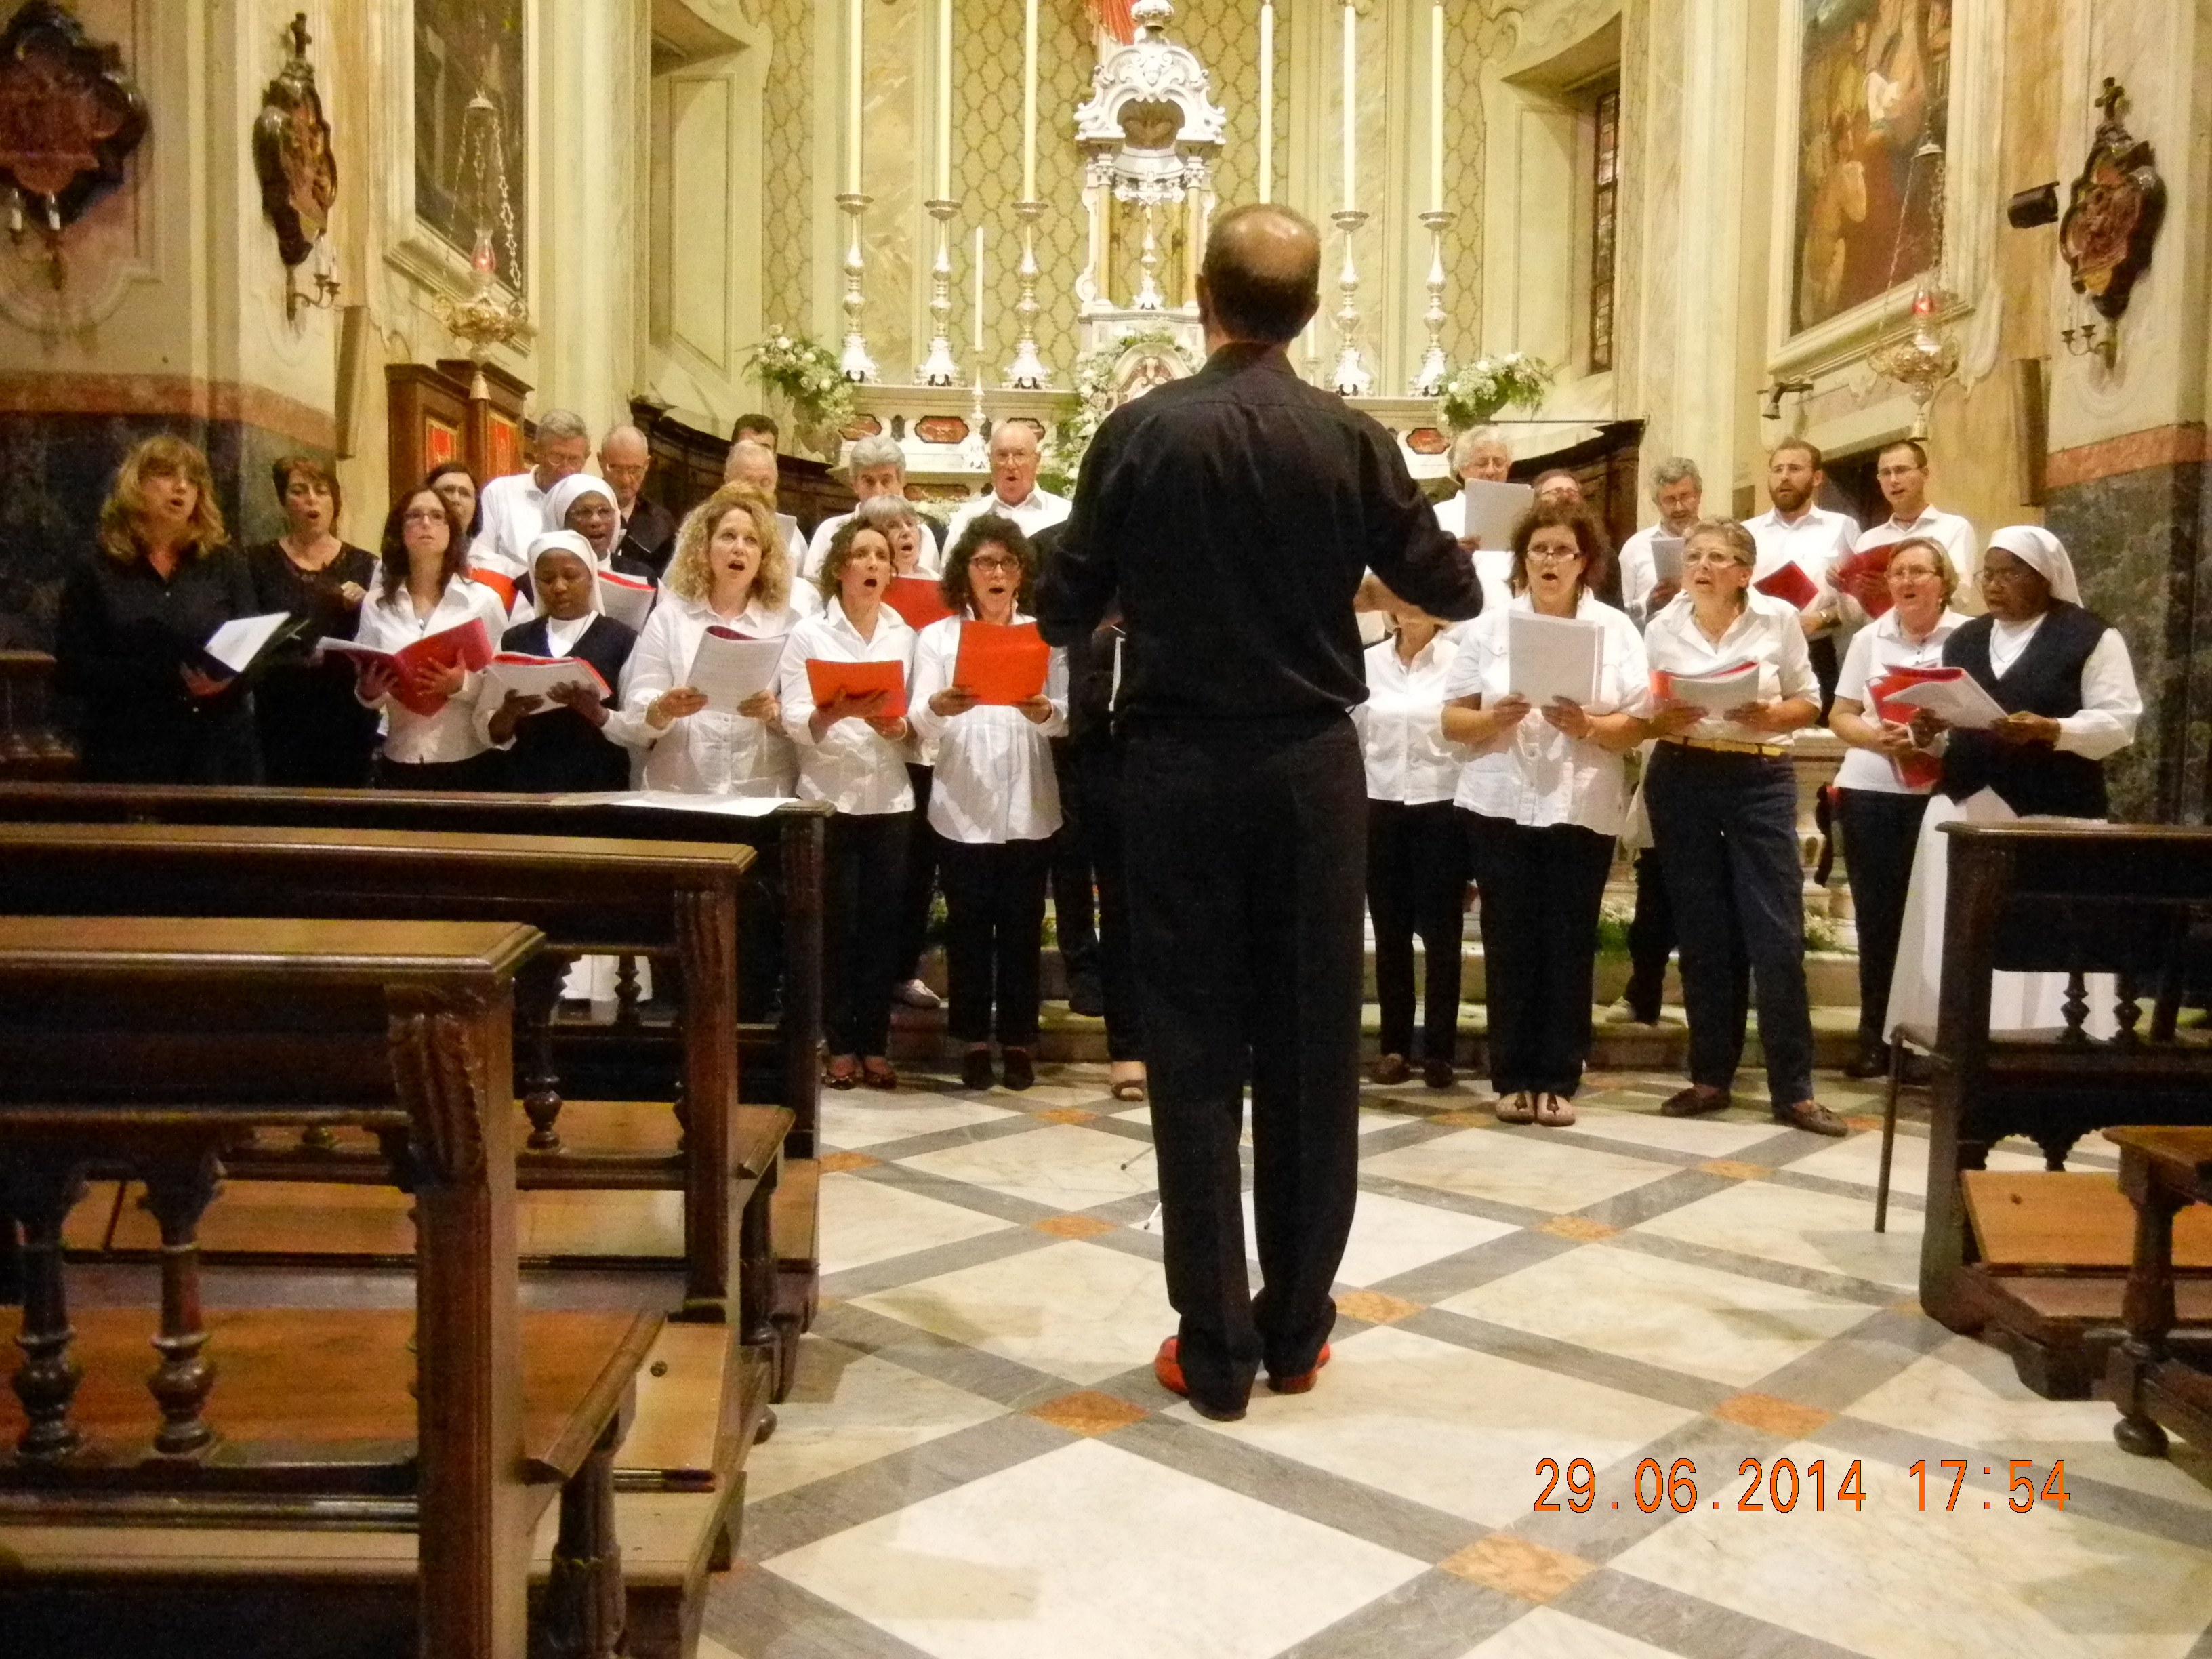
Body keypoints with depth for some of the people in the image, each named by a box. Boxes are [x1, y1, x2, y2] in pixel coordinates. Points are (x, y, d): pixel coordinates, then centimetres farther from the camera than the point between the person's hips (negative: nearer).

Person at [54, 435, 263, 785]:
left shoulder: (224, 564, 10)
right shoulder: (97, 572, 5)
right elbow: (70, 672, -3)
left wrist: (230, 678, -17)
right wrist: (173, 680, -15)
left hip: (219, 754, 1)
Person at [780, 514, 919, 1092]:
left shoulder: (905, 635, 9)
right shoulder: (809, 634, 1)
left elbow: (919, 724, 6)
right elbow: (796, 723, -8)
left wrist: (896, 726, -15)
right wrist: (834, 713, -26)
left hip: (890, 798, 2)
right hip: (829, 796, -2)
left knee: (883, 921, 3)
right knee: (836, 922, 0)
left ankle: (875, 1044, 12)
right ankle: (841, 1045, 10)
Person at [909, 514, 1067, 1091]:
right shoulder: (936, 636, 6)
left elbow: (1064, 718, -3)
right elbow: (921, 724, -5)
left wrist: (1042, 711, -26)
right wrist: (939, 706, -28)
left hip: (1027, 805, 1)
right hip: (962, 805, 0)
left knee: (1021, 925, 5)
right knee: (968, 924, 3)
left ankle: (1018, 1039, 14)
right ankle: (974, 1038, 13)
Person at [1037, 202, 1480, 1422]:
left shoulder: (1140, 431, -6)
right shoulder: (1351, 439, -3)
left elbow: (1062, 611, -2)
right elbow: (1455, 593, 5)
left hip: (1178, 769, -1)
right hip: (1311, 768, 1)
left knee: (1195, 1053, 5)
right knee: (1311, 1048, 10)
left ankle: (1214, 1347, 11)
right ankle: (1296, 1330, 21)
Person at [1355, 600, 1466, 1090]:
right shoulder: (1368, 662, 6)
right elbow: (1353, 736, 9)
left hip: (1442, 808, -3)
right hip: (1381, 808, 3)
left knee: (1441, 933, 1)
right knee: (1390, 932, 8)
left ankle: (1438, 1050, 9)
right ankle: (1395, 1046, 16)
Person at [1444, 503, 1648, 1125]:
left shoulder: (1616, 628, 5)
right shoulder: (1490, 625, 5)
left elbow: (1636, 727, 0)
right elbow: (1453, 721, 3)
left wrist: (1584, 725, -18)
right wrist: (1495, 719, -16)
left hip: (1582, 810, 0)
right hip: (1500, 807, 0)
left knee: (1570, 946, 2)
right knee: (1509, 944, 2)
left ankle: (1558, 1081, 10)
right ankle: (1512, 1078, 11)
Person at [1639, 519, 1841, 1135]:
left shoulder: (1779, 619, 0)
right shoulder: (1662, 627, 3)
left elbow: (1808, 702, 4)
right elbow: (1642, 718, 5)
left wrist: (1769, 716, -16)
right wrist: (1667, 719, -17)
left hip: (1761, 781, -2)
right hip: (1681, 782, 2)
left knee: (1778, 936, -5)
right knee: (1703, 937, 8)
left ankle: (1793, 1090, 3)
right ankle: (1711, 1076, 19)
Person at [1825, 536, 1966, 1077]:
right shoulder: (1869, 638, 8)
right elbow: (1840, 715, 8)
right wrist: (1877, 738, -12)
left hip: (1940, 793, -3)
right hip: (1870, 792, 3)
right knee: (1877, 915, 7)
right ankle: (1875, 1034, 15)